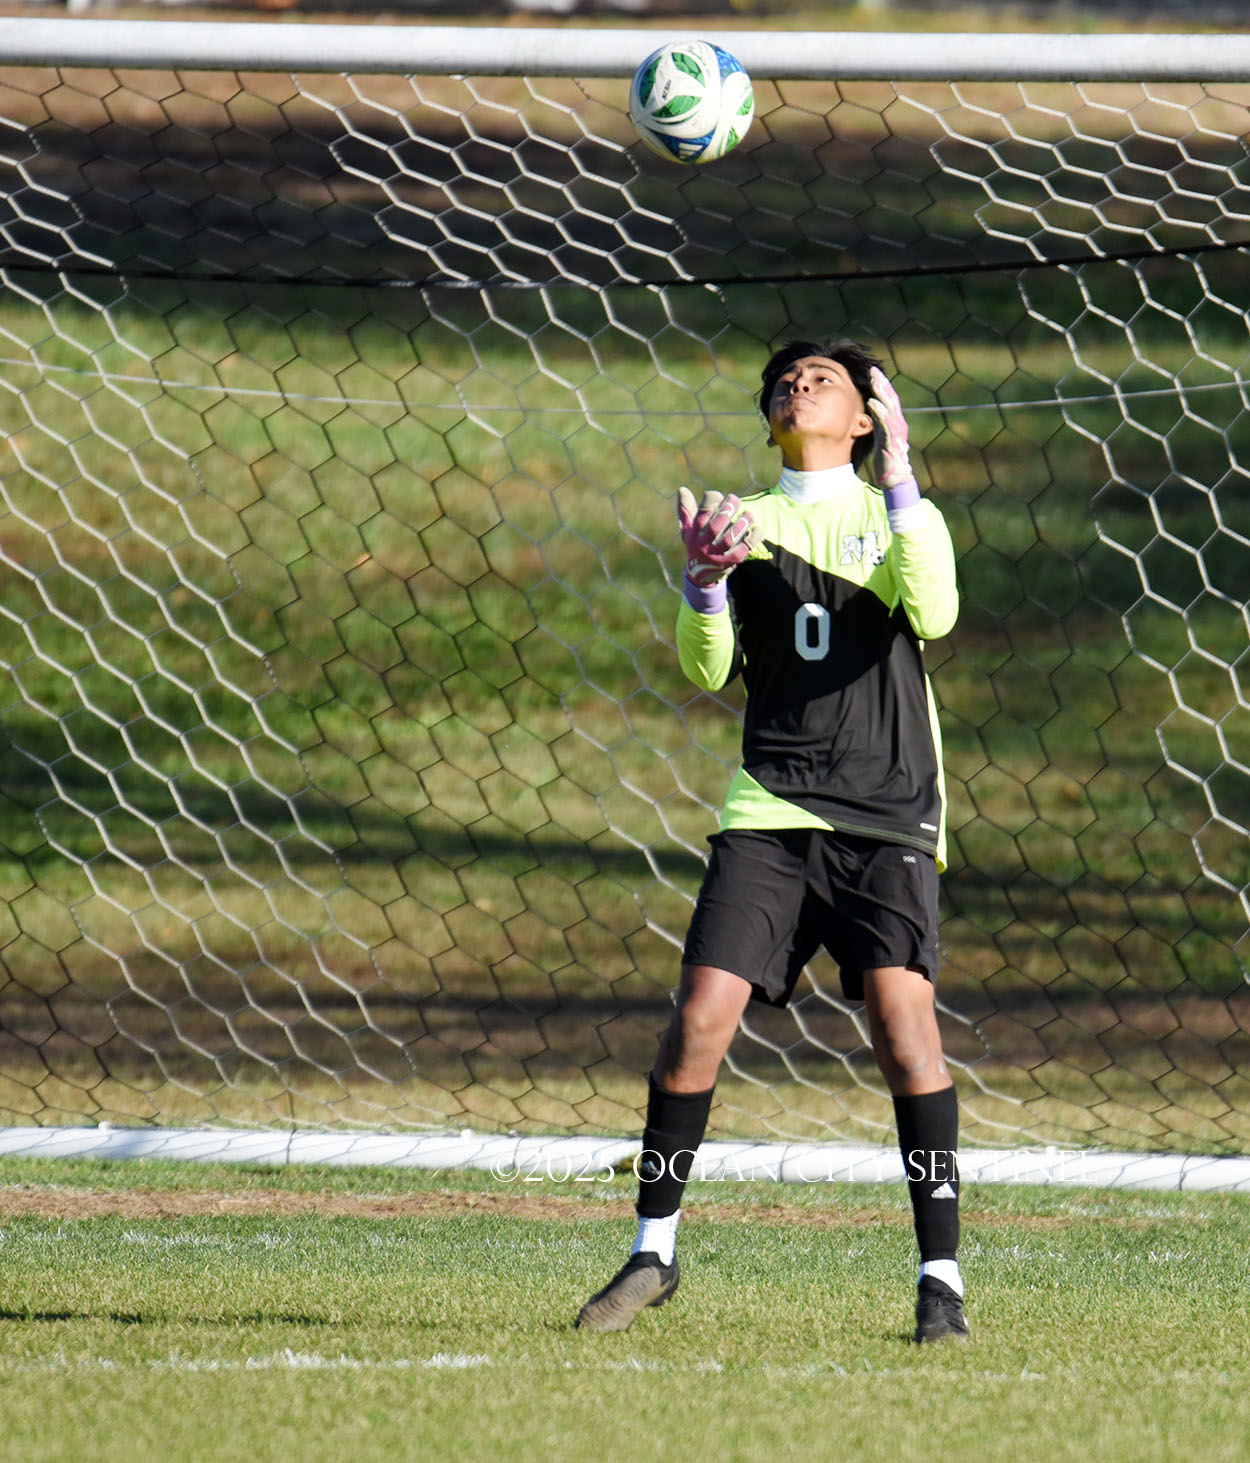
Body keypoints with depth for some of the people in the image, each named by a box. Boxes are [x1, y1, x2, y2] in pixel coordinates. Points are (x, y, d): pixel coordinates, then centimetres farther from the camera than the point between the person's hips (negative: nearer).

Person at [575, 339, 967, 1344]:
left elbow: (933, 613, -11)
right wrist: (705, 581, -14)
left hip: (887, 818, -2)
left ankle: (941, 1276, -13)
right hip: (770, 812, 2)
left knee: (901, 1010, -19)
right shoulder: (744, 523, 16)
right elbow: (709, 671, 5)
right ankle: (655, 1251, 6)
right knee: (700, 1014, -10)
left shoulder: (901, 516, 11)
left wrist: (897, 477, -14)